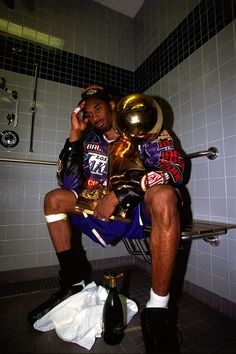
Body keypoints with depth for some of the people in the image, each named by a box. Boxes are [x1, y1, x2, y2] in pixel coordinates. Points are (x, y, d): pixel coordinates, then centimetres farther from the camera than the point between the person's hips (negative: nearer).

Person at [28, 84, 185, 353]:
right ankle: (72, 282, 3)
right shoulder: (91, 141, 8)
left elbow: (175, 168, -17)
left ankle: (157, 310, -22)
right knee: (54, 198, 2)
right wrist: (74, 135, -4)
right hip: (105, 212, 5)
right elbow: (69, 184, 2)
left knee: (164, 195, -35)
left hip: (142, 211, -4)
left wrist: (119, 194, -26)